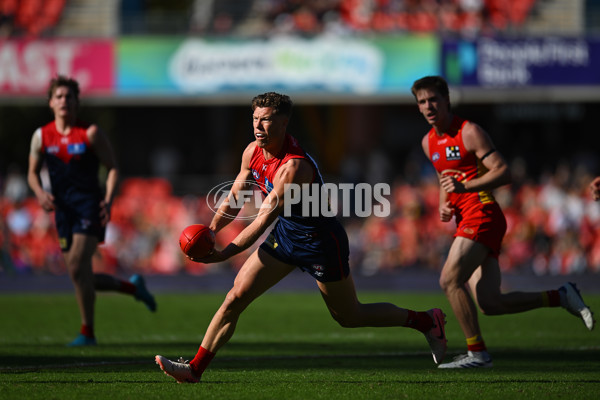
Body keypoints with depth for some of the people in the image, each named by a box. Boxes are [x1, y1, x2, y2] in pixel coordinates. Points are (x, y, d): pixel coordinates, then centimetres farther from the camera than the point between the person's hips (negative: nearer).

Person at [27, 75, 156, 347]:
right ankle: (132, 286, 31)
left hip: (89, 207, -5)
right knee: (79, 276, 6)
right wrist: (40, 192, -7)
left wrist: (109, 198, -16)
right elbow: (33, 172, 15)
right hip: (63, 210, 5)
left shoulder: (90, 133, -5)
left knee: (78, 267, -18)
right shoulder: (41, 136, 5)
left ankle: (87, 332, -7)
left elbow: (113, 167, -1)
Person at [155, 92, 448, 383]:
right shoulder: (253, 153, -6)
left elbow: (264, 219, -31)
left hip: (320, 241, -7)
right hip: (285, 234, 7)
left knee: (349, 316, 8)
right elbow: (235, 198, 7)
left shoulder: (294, 167, -31)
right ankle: (195, 368, -1)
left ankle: (426, 321, 26)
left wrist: (223, 254, -33)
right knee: (237, 296, -4)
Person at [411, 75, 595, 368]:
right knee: (489, 303, -2)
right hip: (466, 220, 8)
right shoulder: (428, 143, 17)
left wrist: (464, 187, -26)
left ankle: (476, 352, -13)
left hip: (482, 214, -8)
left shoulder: (469, 132, -7)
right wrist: (444, 205, 11)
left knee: (449, 280, -19)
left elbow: (503, 173, -14)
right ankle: (559, 297, 13)